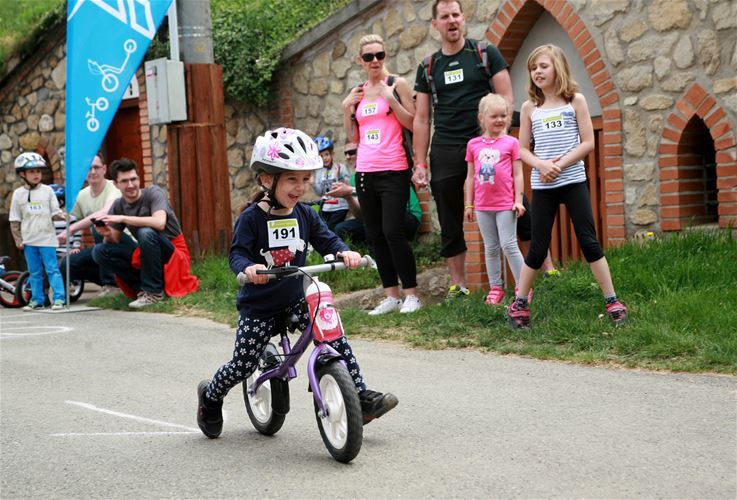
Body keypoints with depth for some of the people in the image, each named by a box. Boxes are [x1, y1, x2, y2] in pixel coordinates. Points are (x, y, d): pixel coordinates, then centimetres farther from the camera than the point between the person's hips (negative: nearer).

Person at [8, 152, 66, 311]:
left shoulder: (47, 191, 1)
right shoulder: (18, 194, 3)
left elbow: (54, 212, 2)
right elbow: (14, 220, 6)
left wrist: (60, 215, -21)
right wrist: (18, 240, 2)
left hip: (46, 239, -2)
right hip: (28, 240, 2)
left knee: (52, 269, -4)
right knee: (34, 272, 9)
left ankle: (58, 298, -2)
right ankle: (37, 300, 16)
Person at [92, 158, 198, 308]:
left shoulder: (153, 193, -13)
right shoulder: (118, 205, 2)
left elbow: (160, 223, -33)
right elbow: (114, 243, 4)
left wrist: (122, 218, -30)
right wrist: (107, 234, -20)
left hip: (173, 255, -5)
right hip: (145, 256, 6)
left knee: (146, 232, -35)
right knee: (99, 251, -11)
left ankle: (154, 291, -23)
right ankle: (141, 288, -10)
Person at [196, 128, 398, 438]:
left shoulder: (304, 215, 0)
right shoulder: (252, 218, -14)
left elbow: (326, 239, -1)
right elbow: (237, 253, -19)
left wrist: (343, 252, -23)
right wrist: (248, 268, -42)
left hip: (296, 298, 4)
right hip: (258, 305, -3)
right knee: (243, 365, -1)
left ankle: (361, 398, -12)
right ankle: (210, 396, 30)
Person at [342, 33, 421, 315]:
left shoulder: (397, 85, 0)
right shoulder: (358, 93, 14)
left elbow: (412, 124, -7)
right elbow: (353, 137, 15)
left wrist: (391, 99, -15)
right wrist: (346, 108, 3)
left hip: (393, 170, -6)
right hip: (365, 172, 6)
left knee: (392, 232, -12)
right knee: (374, 236, 6)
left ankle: (411, 294, -2)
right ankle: (391, 296, 13)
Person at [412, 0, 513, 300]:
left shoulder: (486, 54, 3)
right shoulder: (428, 67, 11)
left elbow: (506, 99, -1)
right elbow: (422, 120, 12)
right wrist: (420, 165, 5)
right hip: (445, 152, 3)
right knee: (450, 225, 6)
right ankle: (458, 285, 13)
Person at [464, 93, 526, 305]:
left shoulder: (511, 143, -1)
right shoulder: (473, 145, 5)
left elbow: (517, 174, 0)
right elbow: (470, 176, 10)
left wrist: (518, 200, -5)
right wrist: (469, 204, 9)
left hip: (505, 203, -3)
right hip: (483, 205, 3)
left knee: (509, 245, -5)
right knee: (490, 248, 9)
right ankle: (495, 288, 15)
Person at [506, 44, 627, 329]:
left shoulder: (575, 101, 2)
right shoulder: (530, 107, 7)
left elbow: (588, 143, -3)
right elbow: (522, 149, 7)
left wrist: (560, 164, -13)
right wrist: (542, 165, -13)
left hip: (573, 181, -1)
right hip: (542, 185, 1)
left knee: (588, 241, -4)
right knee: (538, 247, 3)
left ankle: (612, 301, 2)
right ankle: (519, 304, 14)